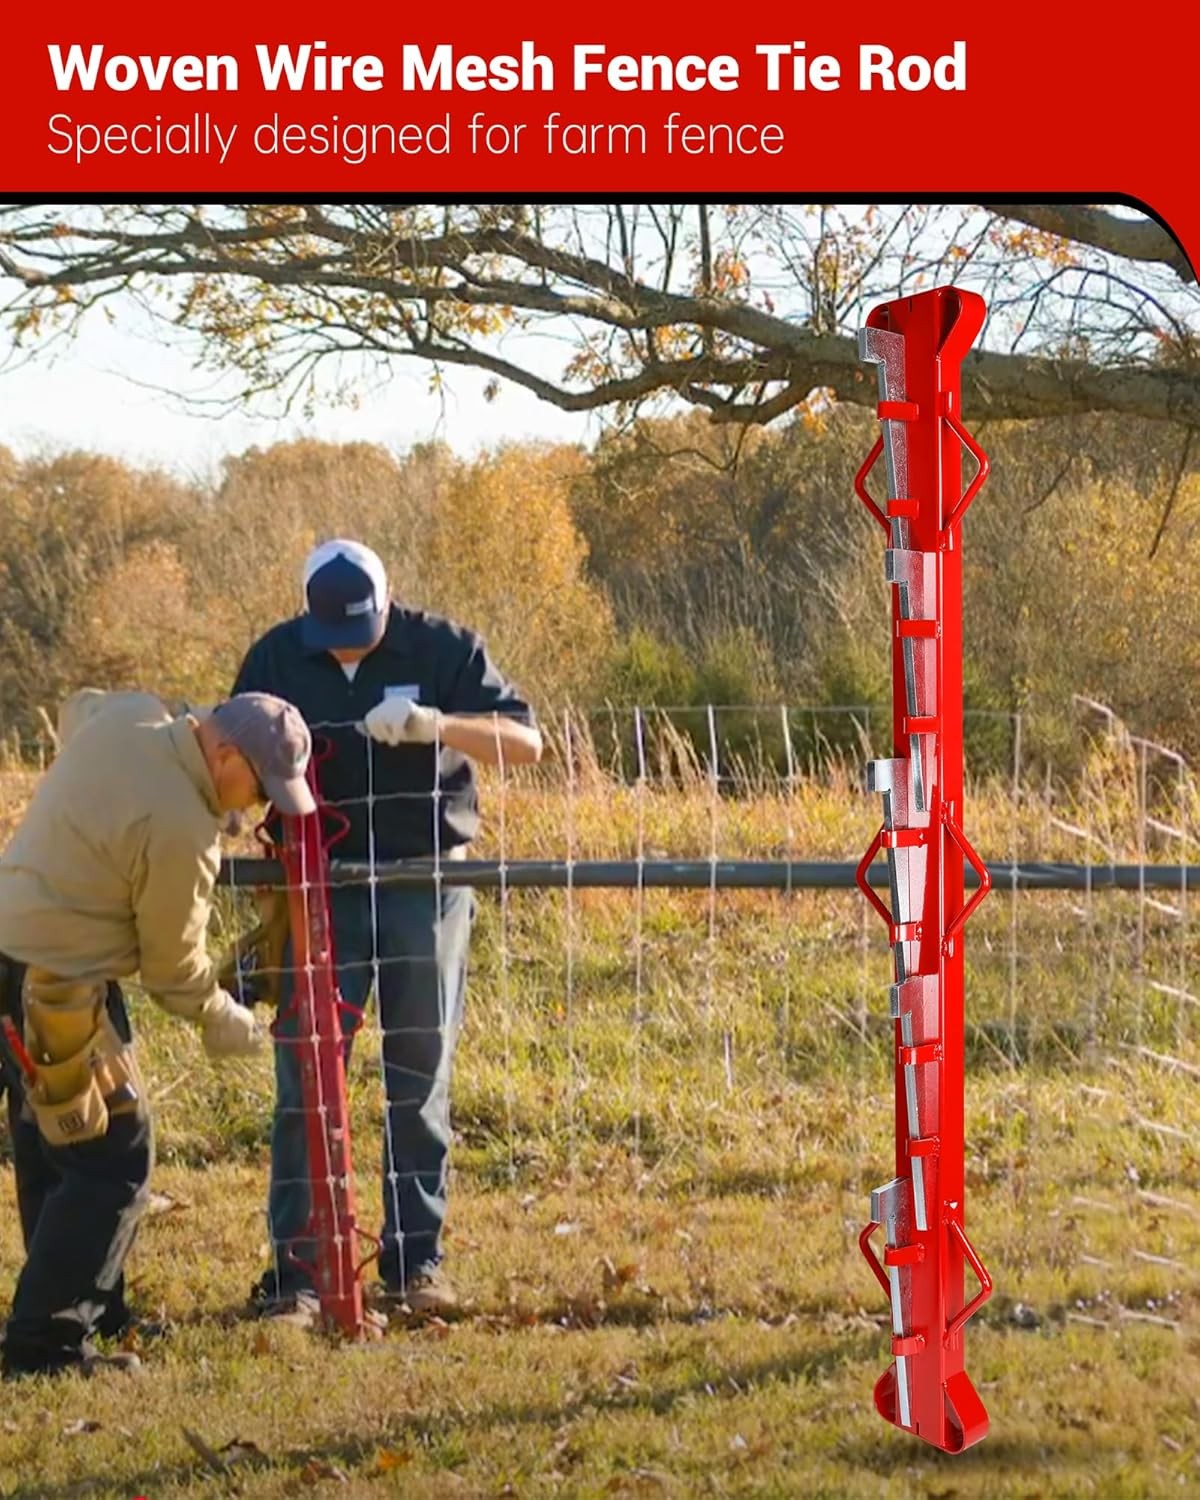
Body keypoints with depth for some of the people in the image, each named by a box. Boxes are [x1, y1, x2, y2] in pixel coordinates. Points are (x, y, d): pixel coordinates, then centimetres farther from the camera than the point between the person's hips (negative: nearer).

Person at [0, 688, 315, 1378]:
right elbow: (173, 961, -10)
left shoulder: (125, 716, -1)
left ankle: (95, 1309, 31)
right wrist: (222, 1020, 8)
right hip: (59, 985, -10)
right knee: (115, 1161, -4)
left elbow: (75, 710, 26)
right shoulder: (181, 831, -23)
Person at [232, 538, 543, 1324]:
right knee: (304, 1080, -3)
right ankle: (293, 1269, 1)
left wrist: (434, 723, -23)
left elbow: (526, 741, -7)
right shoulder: (276, 658, 1)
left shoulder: (442, 648, -4)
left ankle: (417, 1260, 16)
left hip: (425, 891, -1)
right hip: (320, 894, 1)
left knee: (421, 1081, 7)